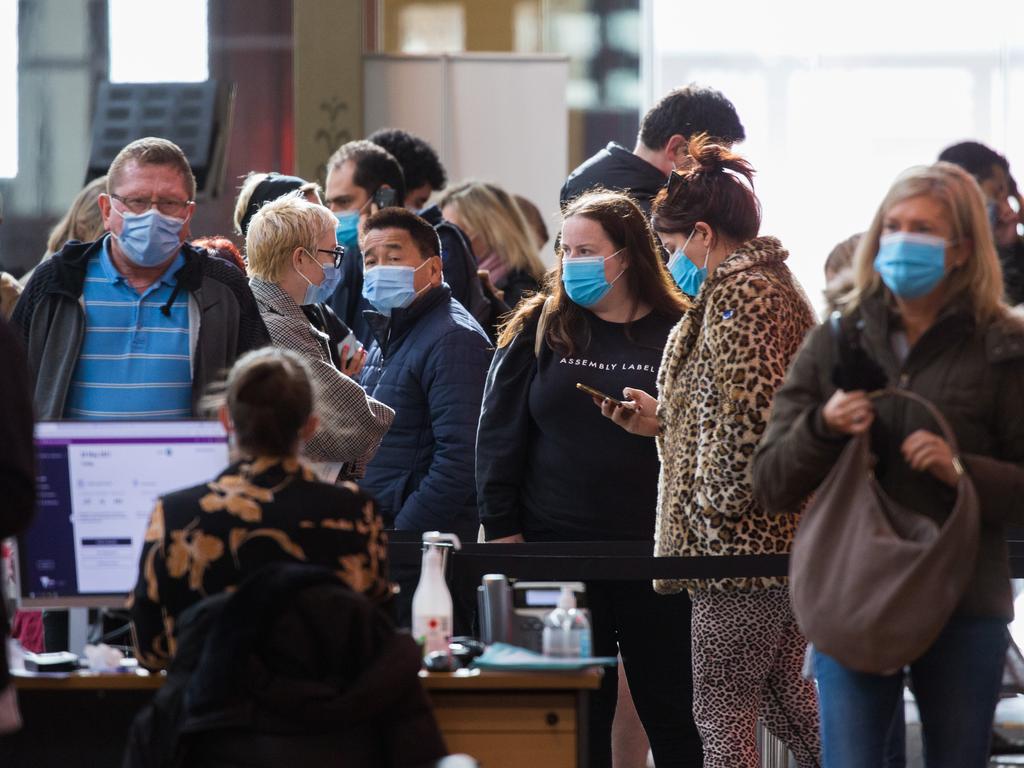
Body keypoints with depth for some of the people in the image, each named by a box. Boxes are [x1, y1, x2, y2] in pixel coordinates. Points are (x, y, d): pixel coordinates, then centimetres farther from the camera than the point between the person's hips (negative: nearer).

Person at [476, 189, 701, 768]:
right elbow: (499, 433, 5)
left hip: (655, 547, -2)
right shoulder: (540, 329, 6)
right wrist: (503, 530, 0)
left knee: (672, 713, 4)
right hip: (558, 544, 2)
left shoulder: (678, 334, 1)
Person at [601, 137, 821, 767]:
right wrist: (665, 421, 18)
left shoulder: (736, 289, -13)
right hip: (789, 538, 10)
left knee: (723, 716, -6)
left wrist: (713, 510, -17)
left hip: (738, 545, -10)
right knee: (786, 699, 16)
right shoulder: (777, 284, 19)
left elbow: (751, 412, -24)